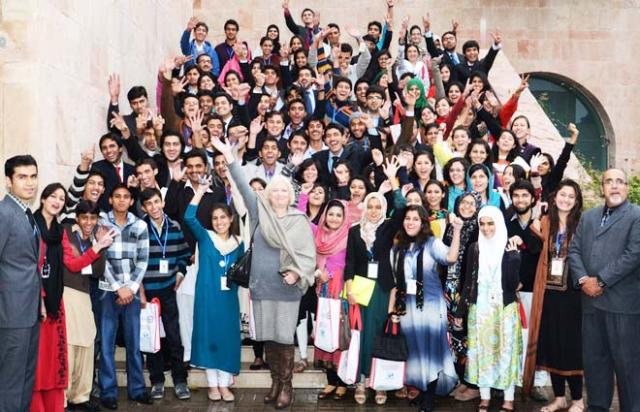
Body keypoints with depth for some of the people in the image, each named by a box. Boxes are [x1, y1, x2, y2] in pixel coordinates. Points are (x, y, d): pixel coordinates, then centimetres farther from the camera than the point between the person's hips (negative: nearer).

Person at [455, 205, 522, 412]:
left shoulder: (510, 249, -3)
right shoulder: (475, 248, 4)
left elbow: (513, 283, -11)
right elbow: (468, 281, 6)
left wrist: (512, 257, -20)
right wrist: (460, 311, 5)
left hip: (505, 308, -2)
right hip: (480, 308, 2)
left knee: (506, 351, 2)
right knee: (482, 351, 7)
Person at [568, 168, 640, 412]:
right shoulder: (588, 217, 18)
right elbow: (574, 250, 11)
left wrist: (601, 281, -13)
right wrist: (583, 279, -6)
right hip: (591, 300, 5)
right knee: (593, 358, 11)